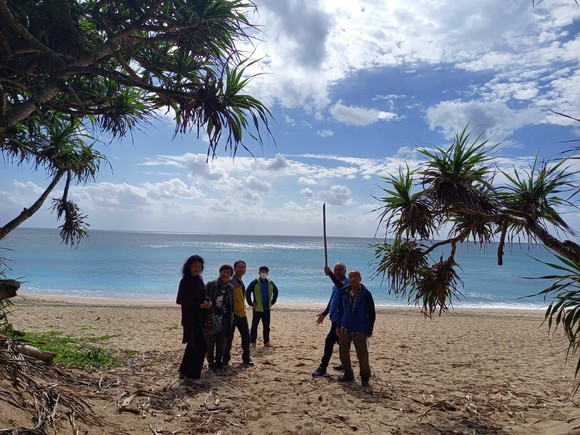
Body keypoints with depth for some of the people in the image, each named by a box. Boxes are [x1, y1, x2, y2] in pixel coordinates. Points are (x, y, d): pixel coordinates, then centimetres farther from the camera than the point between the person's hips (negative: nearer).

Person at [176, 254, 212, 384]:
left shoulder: (199, 278, 7)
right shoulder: (185, 281, -14)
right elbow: (182, 301, -16)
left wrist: (208, 300, -4)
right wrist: (200, 305, -19)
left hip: (200, 316, 8)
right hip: (191, 317, -8)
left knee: (193, 344, 16)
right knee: (200, 345, -7)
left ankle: (184, 371, 30)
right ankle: (193, 375, 6)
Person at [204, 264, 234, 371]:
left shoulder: (231, 288, 6)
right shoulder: (211, 285, -6)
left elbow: (231, 305, 11)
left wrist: (230, 317, 6)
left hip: (224, 319, 4)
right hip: (211, 317, -4)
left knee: (221, 342, 9)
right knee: (210, 341, 3)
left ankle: (218, 361, 23)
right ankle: (211, 362, 17)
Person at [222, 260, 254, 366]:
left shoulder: (241, 282, 15)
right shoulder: (231, 282, -13)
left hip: (242, 313, 8)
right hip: (233, 313, -8)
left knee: (246, 336, 11)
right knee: (229, 337, 1)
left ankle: (246, 359, 22)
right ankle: (225, 360, 14)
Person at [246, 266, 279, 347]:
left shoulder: (270, 282, 5)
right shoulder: (255, 282, -8)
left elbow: (276, 291, 20)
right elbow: (247, 292, -9)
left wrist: (273, 302, 13)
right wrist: (251, 303, -9)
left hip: (267, 308, 4)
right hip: (257, 308, -4)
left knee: (266, 326, 9)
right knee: (254, 326, 4)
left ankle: (267, 341, 19)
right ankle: (252, 342, 14)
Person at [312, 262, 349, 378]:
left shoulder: (346, 282, -12)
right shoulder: (336, 285, 16)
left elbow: (341, 286, -38)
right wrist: (324, 314, 22)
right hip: (335, 318, 10)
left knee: (329, 341, -11)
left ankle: (322, 368, -9)